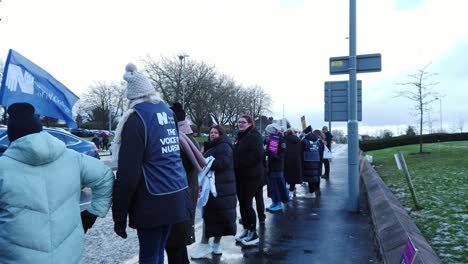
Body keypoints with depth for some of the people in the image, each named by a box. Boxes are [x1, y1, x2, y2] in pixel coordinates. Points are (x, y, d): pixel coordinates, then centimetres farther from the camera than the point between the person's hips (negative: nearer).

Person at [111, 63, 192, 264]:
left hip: (153, 201, -7)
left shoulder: (136, 118, -11)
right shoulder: (168, 111, 10)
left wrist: (119, 216, -10)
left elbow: (128, 173, -15)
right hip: (176, 196, 7)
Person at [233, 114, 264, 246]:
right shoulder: (240, 136, 18)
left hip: (251, 176, -9)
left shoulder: (254, 136, -11)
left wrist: (239, 164, -17)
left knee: (246, 203, -6)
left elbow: (256, 156, -22)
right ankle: (246, 230, 23)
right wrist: (235, 166, 7)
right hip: (240, 175, 9)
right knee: (242, 203, 11)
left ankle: (253, 234, 5)